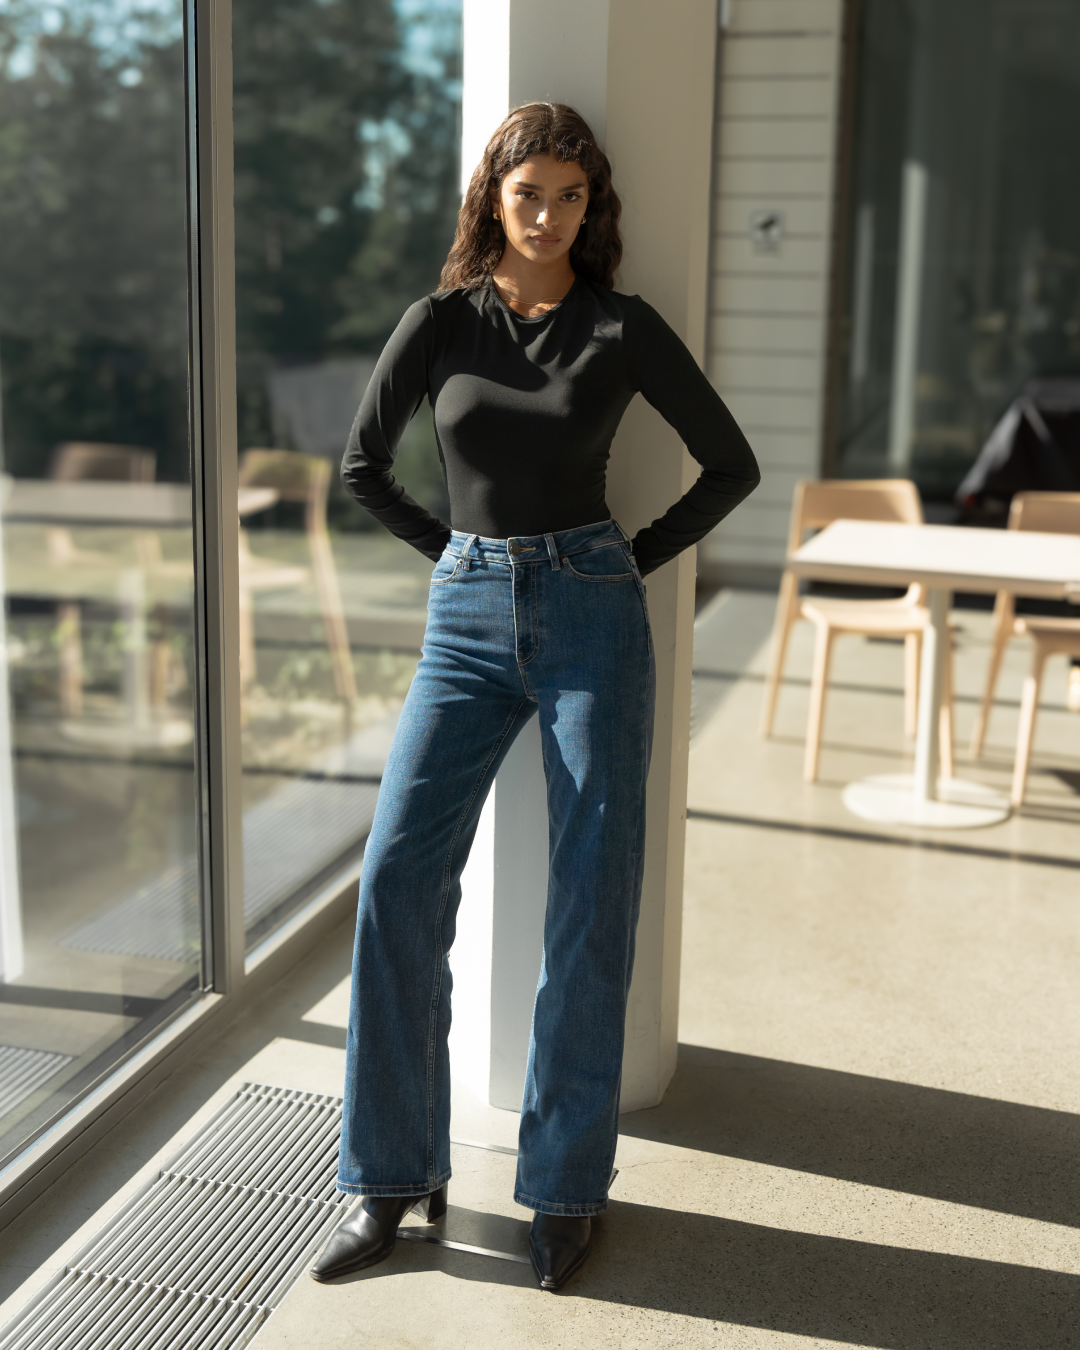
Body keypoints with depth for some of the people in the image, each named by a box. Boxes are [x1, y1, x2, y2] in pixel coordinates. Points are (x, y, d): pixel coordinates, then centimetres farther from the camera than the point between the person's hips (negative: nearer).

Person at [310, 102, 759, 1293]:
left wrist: (637, 558, 3)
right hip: (466, 621, 2)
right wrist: (460, 553, 10)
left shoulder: (622, 328, 2)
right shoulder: (440, 321, 6)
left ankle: (566, 1186, 15)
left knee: (592, 901, 0)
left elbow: (732, 464, 7)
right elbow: (363, 467, 13)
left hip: (591, 616, -1)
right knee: (398, 880, -7)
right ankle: (390, 1179, 9)